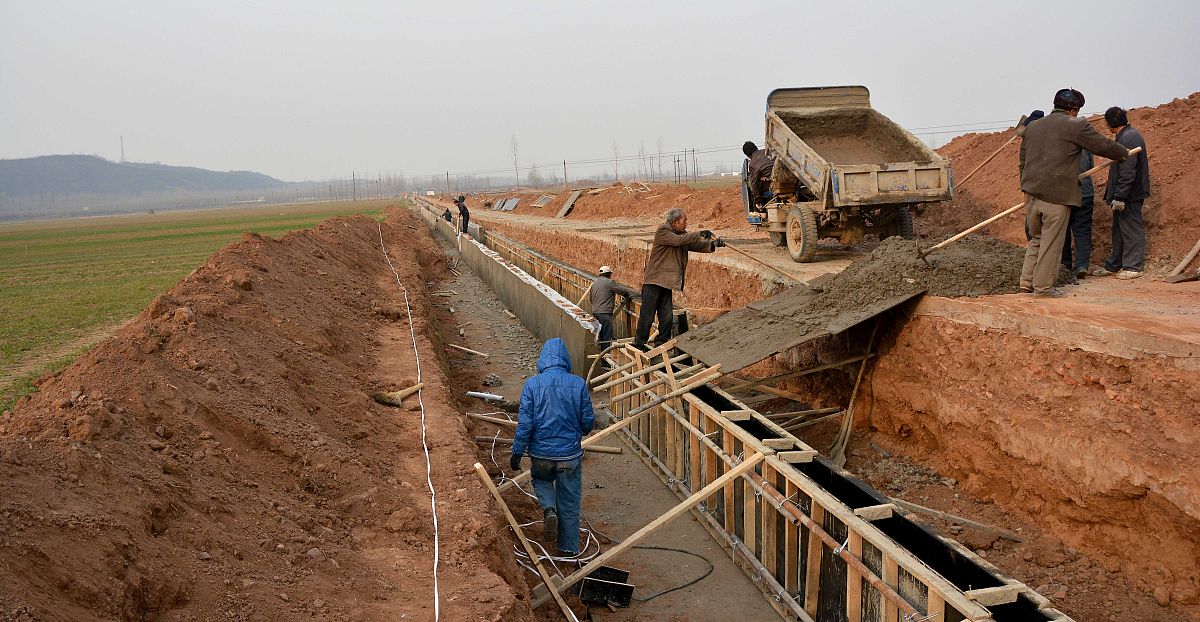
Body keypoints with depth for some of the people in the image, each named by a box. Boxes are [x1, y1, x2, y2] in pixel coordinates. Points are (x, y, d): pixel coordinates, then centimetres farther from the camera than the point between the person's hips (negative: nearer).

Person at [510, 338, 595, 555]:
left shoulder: (531, 385, -11)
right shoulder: (578, 384, -9)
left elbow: (524, 424, -12)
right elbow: (588, 421, -2)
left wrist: (517, 453, -1)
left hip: (540, 453, 0)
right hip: (570, 454, 0)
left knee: (541, 480, 30)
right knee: (570, 501, 15)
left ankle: (549, 509, 4)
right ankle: (569, 547, 24)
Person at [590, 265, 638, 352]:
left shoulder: (594, 283, 17)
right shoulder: (609, 283, -6)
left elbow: (590, 299, 24)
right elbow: (624, 290, -6)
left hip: (595, 313, 8)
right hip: (605, 313, -8)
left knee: (600, 336, 13)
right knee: (607, 337, -6)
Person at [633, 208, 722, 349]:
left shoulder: (683, 234, 15)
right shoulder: (662, 231, -9)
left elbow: (697, 245, 9)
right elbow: (678, 240, -23)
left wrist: (713, 244, -9)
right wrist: (699, 234, -22)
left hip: (667, 284, 7)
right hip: (653, 282, -7)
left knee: (666, 318, 5)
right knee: (647, 317, -3)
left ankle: (661, 345, 14)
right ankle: (639, 344, 8)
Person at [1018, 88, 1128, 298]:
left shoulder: (1032, 127, 15)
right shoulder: (1076, 125, -4)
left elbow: (1023, 161, 20)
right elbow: (1103, 145, 3)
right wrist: (1123, 153, 22)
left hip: (1032, 192, 6)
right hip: (1057, 194, -6)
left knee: (1036, 238, 17)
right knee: (1051, 242, 1)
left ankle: (1027, 281, 14)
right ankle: (1043, 286, 5)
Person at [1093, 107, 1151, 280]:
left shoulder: (1128, 138, -19)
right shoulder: (1129, 135, 15)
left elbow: (1127, 172, -24)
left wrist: (1120, 196, -24)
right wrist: (1112, 194, 20)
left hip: (1129, 194, -10)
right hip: (1124, 194, 10)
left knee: (1131, 230, -1)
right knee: (1119, 230, 16)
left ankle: (1134, 267, 6)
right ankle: (1113, 265, 24)